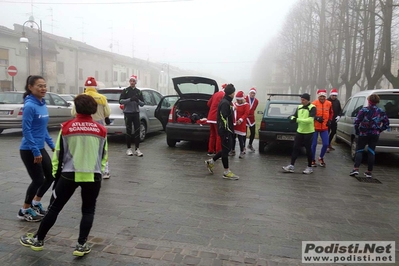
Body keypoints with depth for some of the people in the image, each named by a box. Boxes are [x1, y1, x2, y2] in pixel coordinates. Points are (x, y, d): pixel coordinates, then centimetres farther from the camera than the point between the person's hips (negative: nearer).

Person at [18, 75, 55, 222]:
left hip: (40, 148, 8)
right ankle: (24, 210, 21)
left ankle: (36, 202, 34)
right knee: (38, 180, 0)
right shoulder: (29, 106, -18)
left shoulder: (43, 105, 7)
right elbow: (26, 130, -21)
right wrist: (35, 152, -22)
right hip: (29, 151, -8)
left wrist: (52, 145, 14)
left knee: (51, 176, 14)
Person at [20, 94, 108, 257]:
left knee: (55, 208, 15)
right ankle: (81, 245, 15)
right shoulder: (101, 130, -1)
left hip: (69, 174, 0)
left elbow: (59, 153, 2)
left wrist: (56, 173, 15)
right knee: (88, 210, 15)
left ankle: (38, 240, 30)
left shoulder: (66, 128, -3)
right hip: (93, 176, 0)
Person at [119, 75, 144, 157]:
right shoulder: (125, 90, 4)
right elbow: (121, 101, -6)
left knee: (137, 131, -2)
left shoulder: (138, 91, 12)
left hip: (136, 113, 3)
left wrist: (138, 101, -12)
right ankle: (129, 149, 9)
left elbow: (142, 103, 9)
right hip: (127, 113, -2)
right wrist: (130, 99, -18)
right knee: (128, 131, 1)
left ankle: (137, 149, 2)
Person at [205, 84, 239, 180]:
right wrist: (226, 133, -23)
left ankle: (210, 162, 26)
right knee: (226, 150, -2)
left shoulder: (227, 102, 15)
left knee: (226, 149, 17)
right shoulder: (225, 103, -18)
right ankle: (226, 172, 8)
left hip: (227, 130, 10)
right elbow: (224, 119, -23)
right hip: (225, 131, -10)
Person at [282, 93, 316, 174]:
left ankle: (309, 167, 19)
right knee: (296, 148, 4)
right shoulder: (299, 107, 9)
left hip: (308, 132, -6)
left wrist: (297, 120, -26)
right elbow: (294, 116, 11)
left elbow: (310, 120, -24)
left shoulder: (312, 108, -12)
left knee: (308, 149, 4)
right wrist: (292, 118, -15)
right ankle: (291, 165, 8)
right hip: (299, 131, 6)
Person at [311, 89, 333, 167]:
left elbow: (331, 113, 19)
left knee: (326, 144, 1)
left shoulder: (329, 103, 3)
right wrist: (316, 118, -21)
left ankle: (321, 158, 25)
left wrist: (329, 120, 7)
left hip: (324, 127, 4)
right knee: (314, 144, 1)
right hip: (315, 127, -3)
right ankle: (313, 160, 16)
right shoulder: (314, 103, -11)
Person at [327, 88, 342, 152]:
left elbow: (340, 110, 16)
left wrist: (339, 116, -1)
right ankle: (327, 145, 1)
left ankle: (329, 144, 33)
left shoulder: (337, 101, 10)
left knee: (333, 132, 17)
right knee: (327, 132, -6)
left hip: (334, 120, 7)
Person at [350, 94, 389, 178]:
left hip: (364, 134, -3)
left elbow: (356, 122, -13)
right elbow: (386, 123, 6)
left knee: (359, 150, 5)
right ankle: (369, 172, 13)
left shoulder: (364, 110, -9)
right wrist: (379, 130, 13)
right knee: (371, 152, 10)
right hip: (375, 135, 3)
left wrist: (357, 131, 0)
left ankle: (356, 168, -10)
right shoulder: (381, 111, 3)